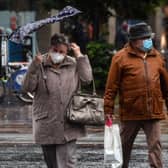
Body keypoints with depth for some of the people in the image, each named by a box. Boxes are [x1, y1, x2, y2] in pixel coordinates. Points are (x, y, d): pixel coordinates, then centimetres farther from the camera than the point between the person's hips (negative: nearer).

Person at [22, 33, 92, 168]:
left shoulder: (73, 65, 6)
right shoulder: (40, 66, 2)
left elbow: (87, 78, -7)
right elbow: (28, 87, -6)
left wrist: (80, 56, -4)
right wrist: (34, 66, -16)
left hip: (68, 125, -1)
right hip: (47, 125, 1)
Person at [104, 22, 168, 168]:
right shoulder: (121, 57, -2)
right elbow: (112, 86, -3)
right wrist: (108, 109, -5)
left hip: (153, 112, 2)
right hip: (130, 112, -2)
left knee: (155, 146, -5)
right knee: (125, 147, 12)